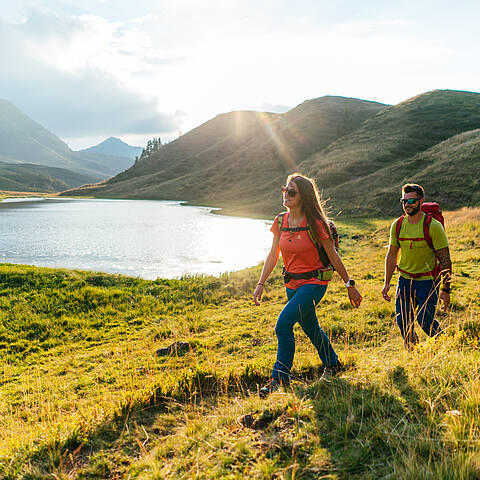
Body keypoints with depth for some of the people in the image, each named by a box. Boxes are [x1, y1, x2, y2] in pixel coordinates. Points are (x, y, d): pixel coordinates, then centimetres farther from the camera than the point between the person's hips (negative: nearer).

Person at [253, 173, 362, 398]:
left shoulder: (315, 223, -15)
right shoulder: (280, 221, 1)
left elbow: (333, 257, -8)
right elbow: (273, 255, 5)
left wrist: (350, 285, -3)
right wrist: (261, 284, -1)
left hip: (314, 282, -7)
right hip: (292, 284, 7)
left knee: (283, 324, -19)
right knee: (310, 328, 20)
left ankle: (279, 378, -6)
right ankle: (333, 365, 44)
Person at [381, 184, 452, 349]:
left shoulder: (433, 226, -14)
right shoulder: (397, 225, 0)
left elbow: (445, 259, -12)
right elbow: (391, 255, 10)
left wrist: (445, 289, -15)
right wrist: (387, 283, 6)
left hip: (428, 281, -4)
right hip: (405, 280, 4)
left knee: (425, 321, -8)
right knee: (403, 321, 0)